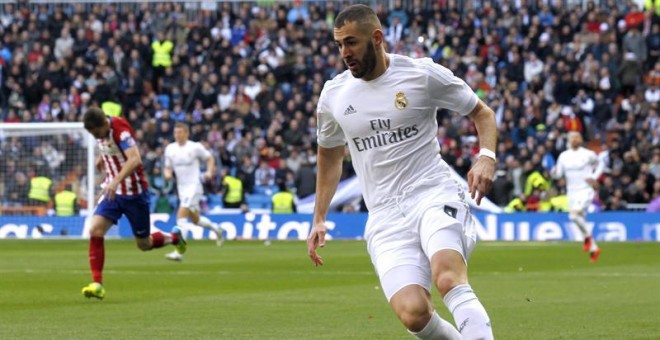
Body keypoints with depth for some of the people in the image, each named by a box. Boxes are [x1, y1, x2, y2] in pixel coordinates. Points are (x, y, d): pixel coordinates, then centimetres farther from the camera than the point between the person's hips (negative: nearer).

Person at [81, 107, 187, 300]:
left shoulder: (120, 130, -23)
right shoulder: (100, 131, -1)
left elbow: (135, 159, -38)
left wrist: (116, 181, -49)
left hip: (134, 193, -6)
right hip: (113, 191, 6)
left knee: (144, 244, 7)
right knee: (95, 230, -17)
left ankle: (174, 237, 39)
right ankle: (97, 284, -16)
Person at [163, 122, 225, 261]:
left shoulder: (195, 147, -7)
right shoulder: (170, 149, 6)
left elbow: (210, 158, 7)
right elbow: (168, 167, 14)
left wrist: (209, 172, -10)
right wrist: (167, 174, -9)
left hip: (194, 186, -6)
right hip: (181, 188, 6)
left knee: (181, 216, -19)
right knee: (195, 219, 15)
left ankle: (179, 252, -21)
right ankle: (215, 228, 44)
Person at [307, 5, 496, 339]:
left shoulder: (423, 74, -1)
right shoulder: (333, 95, 9)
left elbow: (481, 112, 10)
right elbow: (330, 154, 27)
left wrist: (486, 157, -9)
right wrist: (319, 220, 25)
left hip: (435, 196, -2)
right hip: (385, 216, 3)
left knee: (448, 278, -34)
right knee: (413, 313, -20)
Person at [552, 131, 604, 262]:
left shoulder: (588, 154, -6)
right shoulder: (563, 156, 5)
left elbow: (599, 164, 10)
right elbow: (559, 174, 5)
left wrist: (594, 177, -4)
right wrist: (554, 172, -18)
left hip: (585, 190, -5)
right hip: (571, 192, 5)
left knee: (574, 215, -26)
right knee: (581, 220, 8)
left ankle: (588, 236, -1)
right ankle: (594, 248, 23)